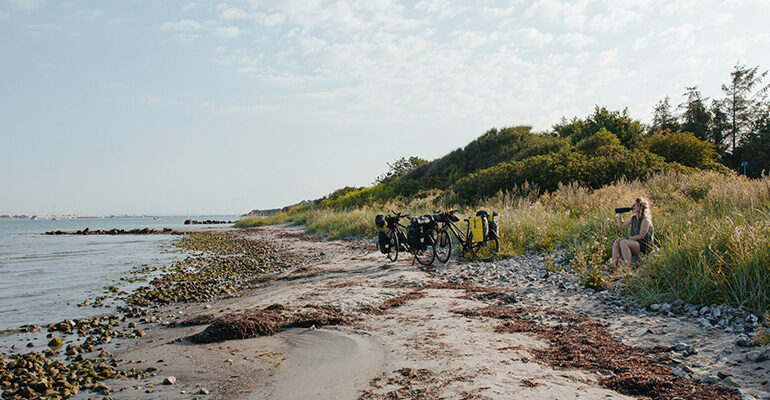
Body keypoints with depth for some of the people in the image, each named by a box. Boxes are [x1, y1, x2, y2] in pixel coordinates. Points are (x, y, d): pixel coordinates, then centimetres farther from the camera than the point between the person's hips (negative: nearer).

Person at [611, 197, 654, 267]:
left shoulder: (645, 220, -15)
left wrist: (628, 238, -14)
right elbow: (621, 225, 19)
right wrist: (620, 215, 7)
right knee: (617, 242, -7)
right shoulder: (633, 218, 10)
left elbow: (641, 236, -18)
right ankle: (613, 264, -14)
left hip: (645, 246, -9)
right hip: (636, 243, 9)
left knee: (623, 242, -29)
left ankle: (628, 266, -31)